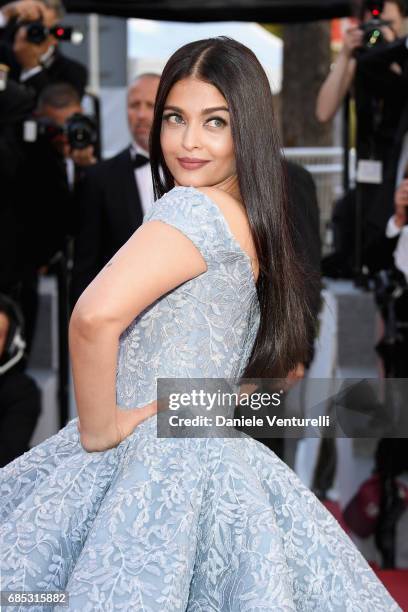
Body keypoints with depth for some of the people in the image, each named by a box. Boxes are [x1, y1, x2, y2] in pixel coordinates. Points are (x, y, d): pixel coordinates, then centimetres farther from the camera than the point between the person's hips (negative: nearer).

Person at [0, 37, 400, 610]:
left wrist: (98, 429, -16)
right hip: (211, 451, 8)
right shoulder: (253, 220, 11)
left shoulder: (193, 207, -15)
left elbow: (95, 316, -30)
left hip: (156, 454, -8)